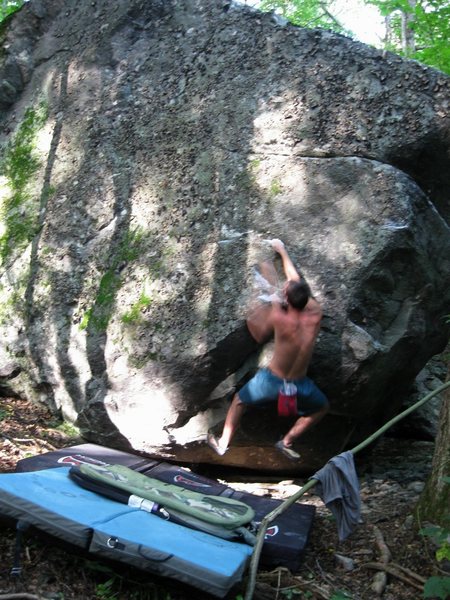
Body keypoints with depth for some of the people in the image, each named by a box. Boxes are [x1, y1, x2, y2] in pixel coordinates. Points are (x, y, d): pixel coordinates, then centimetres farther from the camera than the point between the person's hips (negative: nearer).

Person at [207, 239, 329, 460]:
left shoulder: (278, 317, -24)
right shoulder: (315, 314, -15)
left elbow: (259, 335, -2)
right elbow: (297, 281, 1)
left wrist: (272, 306, 4)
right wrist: (282, 251, 12)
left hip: (271, 380, -1)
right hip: (298, 385, 2)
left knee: (239, 401, 28)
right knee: (321, 407, 32)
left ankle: (223, 444, 34)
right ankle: (287, 442, 27)